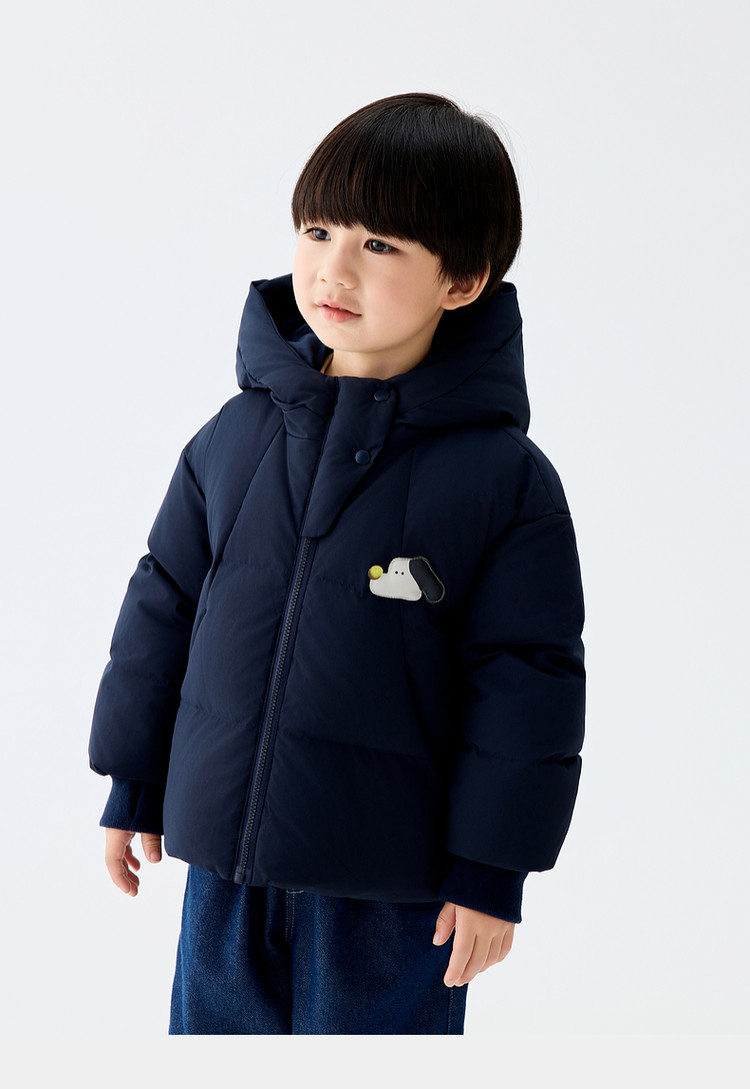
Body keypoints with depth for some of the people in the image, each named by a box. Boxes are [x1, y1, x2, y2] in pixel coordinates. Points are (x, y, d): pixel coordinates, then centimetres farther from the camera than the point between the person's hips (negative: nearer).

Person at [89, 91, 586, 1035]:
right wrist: (132, 785, 12)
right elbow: (164, 605, 8)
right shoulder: (235, 437, -1)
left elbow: (528, 678, -8)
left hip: (392, 886, -3)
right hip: (225, 859, 4)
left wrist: (492, 871, -8)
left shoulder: (505, 478, -12)